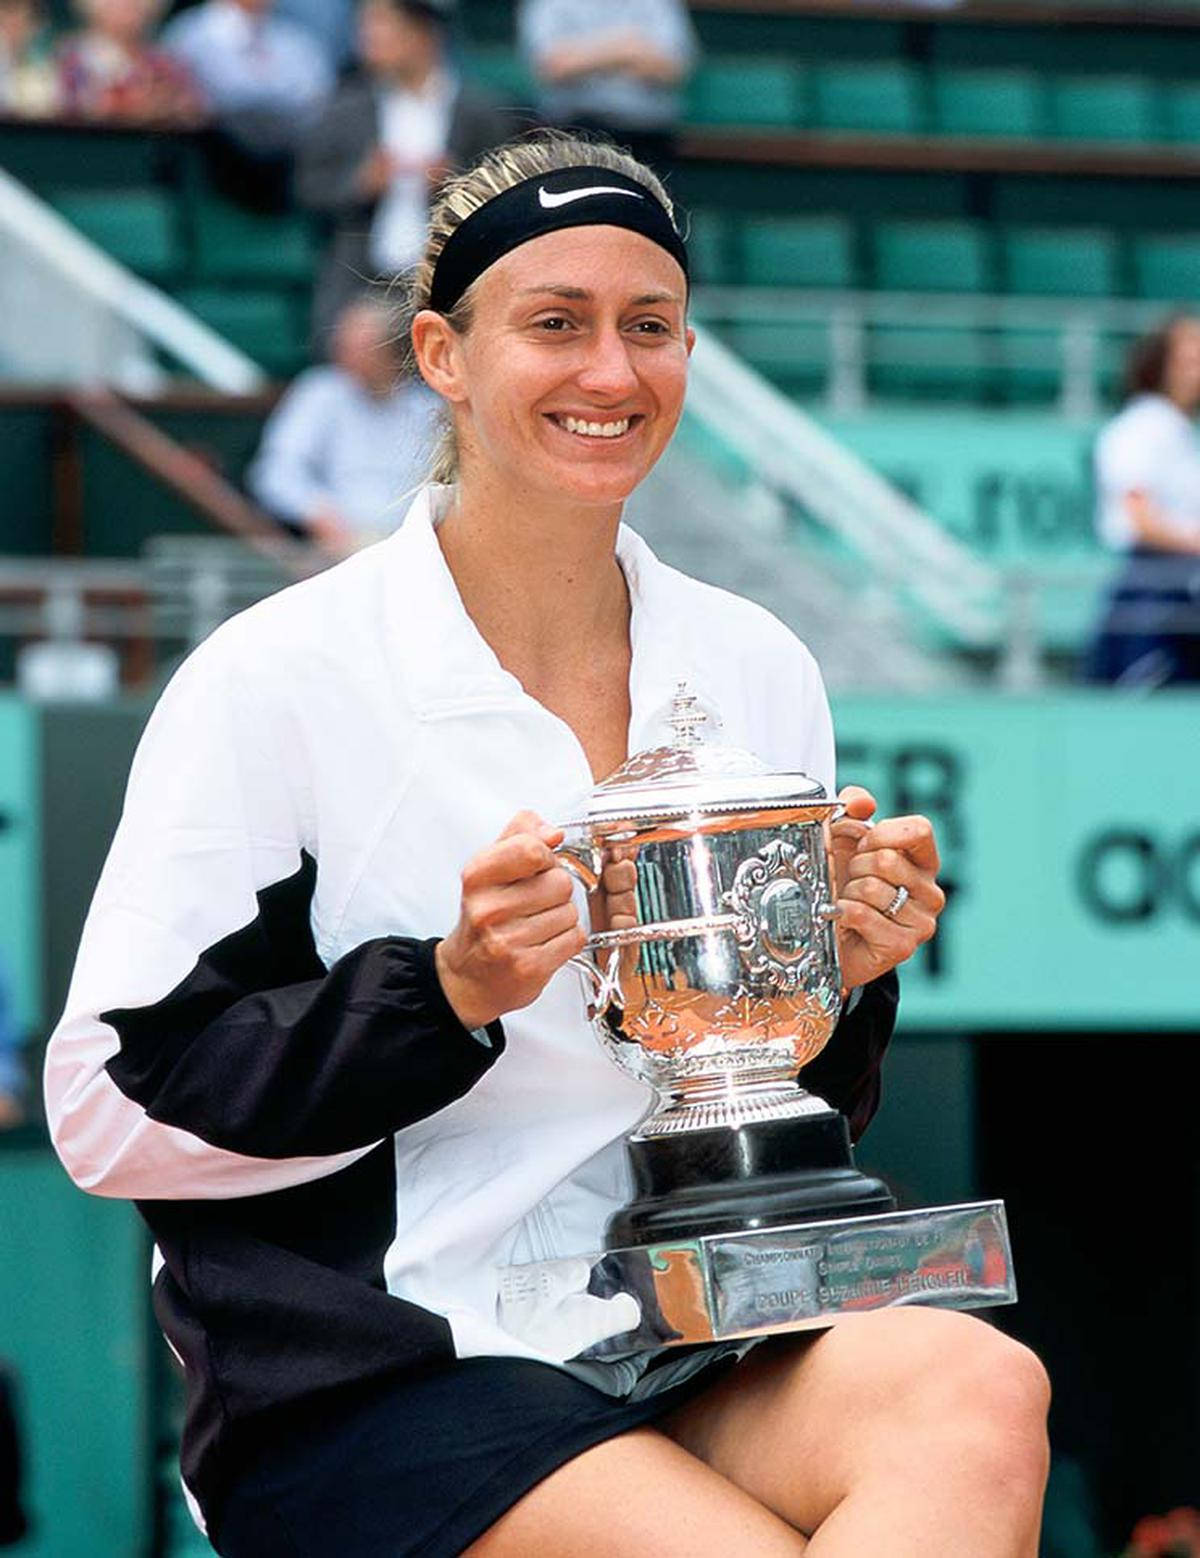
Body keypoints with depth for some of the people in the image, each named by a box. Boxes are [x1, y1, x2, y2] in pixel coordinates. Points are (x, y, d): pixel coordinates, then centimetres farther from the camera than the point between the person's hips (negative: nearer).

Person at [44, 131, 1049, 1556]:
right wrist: (447, 994, -17)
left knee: (978, 1390, -29)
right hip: (367, 1380, -5)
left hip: (690, 1349, 5)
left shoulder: (759, 673, 12)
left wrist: (843, 981, -1)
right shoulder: (276, 679, -3)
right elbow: (111, 1109, -8)